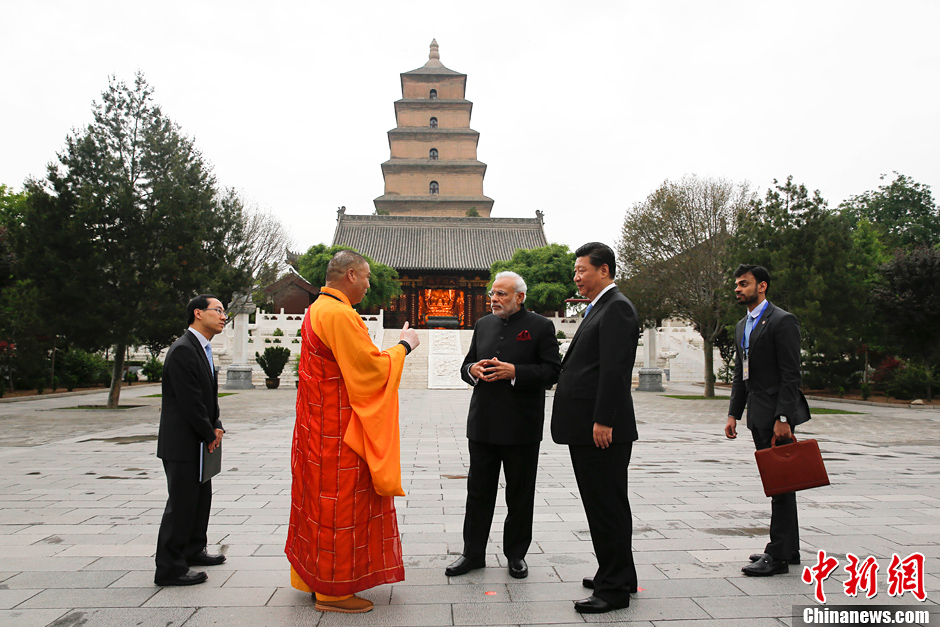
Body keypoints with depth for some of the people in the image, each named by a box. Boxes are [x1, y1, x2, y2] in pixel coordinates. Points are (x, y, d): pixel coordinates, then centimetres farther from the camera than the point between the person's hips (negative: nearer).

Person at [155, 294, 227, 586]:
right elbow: (190, 401, -21)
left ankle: (193, 551, 34)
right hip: (182, 443, -10)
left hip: (199, 443, 10)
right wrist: (209, 435, -12)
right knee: (181, 503, -3)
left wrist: (216, 427, 3)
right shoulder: (183, 350, -19)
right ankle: (170, 568, 7)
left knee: (201, 498, 19)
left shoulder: (202, 349, 14)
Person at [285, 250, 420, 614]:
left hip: (318, 426, 10)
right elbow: (369, 369, -20)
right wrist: (404, 346, -6)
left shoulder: (317, 310, 13)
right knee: (340, 502, 0)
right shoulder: (338, 314, -21)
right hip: (337, 432, -10)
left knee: (321, 499, 17)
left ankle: (313, 577, 29)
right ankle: (332, 590, 11)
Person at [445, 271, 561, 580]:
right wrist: (473, 369, -7)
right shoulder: (483, 325, 13)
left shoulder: (540, 326, -2)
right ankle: (473, 553, 22)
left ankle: (516, 554, 24)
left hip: (521, 427, -4)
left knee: (520, 495, 9)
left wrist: (514, 372, -20)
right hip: (483, 424, 4)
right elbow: (466, 365, 16)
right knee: (478, 491, 10)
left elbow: (551, 371, -8)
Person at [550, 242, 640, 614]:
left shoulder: (617, 308, -12)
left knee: (607, 506, -2)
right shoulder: (599, 308, 19)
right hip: (586, 427, 10)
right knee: (602, 503, 18)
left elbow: (614, 370, -21)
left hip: (602, 429, -10)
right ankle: (618, 575, 30)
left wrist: (603, 421, -23)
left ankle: (614, 589, 9)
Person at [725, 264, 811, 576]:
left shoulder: (782, 321, -10)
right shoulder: (742, 325, 17)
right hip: (758, 415, 9)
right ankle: (788, 548, 25)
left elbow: (791, 374, -16)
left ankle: (779, 555, 1)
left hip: (777, 414, -9)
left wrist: (782, 418, -21)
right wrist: (734, 413, 13)